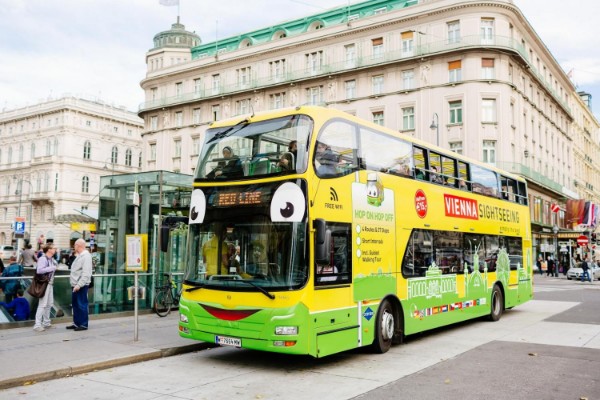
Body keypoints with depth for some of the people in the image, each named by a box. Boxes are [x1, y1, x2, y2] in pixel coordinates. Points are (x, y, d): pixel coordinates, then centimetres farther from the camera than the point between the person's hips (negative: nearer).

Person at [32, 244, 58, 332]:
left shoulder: (51, 259, 11)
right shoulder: (43, 258, -15)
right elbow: (39, 270, -26)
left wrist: (55, 266, 3)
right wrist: (52, 268, -21)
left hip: (50, 283, 9)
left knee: (49, 304, 14)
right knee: (42, 304, -9)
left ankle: (46, 322, 25)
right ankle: (37, 325, -6)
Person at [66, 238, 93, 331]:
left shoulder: (86, 256, -16)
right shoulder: (79, 255, 16)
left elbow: (86, 273, -23)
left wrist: (79, 284, -26)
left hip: (81, 285, -10)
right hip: (76, 285, 10)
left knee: (82, 305, -3)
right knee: (75, 304, 15)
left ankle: (84, 325, 5)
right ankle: (76, 323, 25)